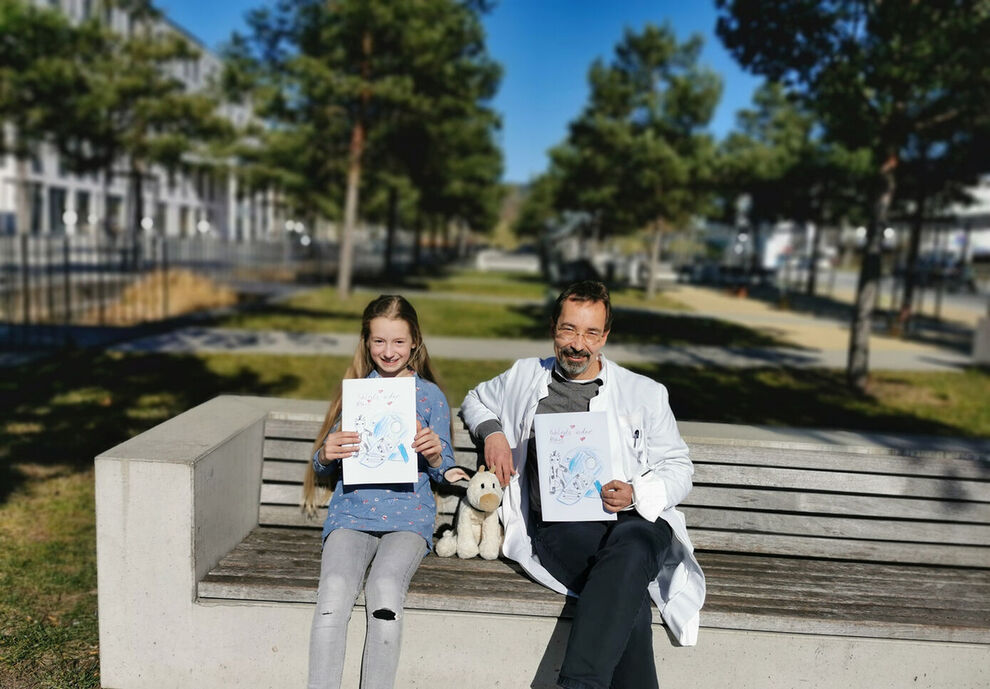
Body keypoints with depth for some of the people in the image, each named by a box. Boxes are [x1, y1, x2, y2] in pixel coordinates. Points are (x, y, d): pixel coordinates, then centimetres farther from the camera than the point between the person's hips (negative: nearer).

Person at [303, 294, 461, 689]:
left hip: (408, 514, -1)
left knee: (385, 589, -30)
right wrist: (326, 454, -8)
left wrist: (434, 455, -13)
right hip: (351, 512, 2)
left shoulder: (430, 396, 10)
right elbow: (322, 470, 16)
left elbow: (443, 474, 10)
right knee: (335, 589, -27)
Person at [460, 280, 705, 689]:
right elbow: (475, 400, 35)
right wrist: (492, 431, 10)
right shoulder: (525, 377, 19)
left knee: (631, 543, -39)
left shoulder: (645, 394, 16)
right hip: (557, 528, 0)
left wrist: (636, 495, -8)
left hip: (635, 521, 1)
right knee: (630, 600, -32)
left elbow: (678, 468, 14)